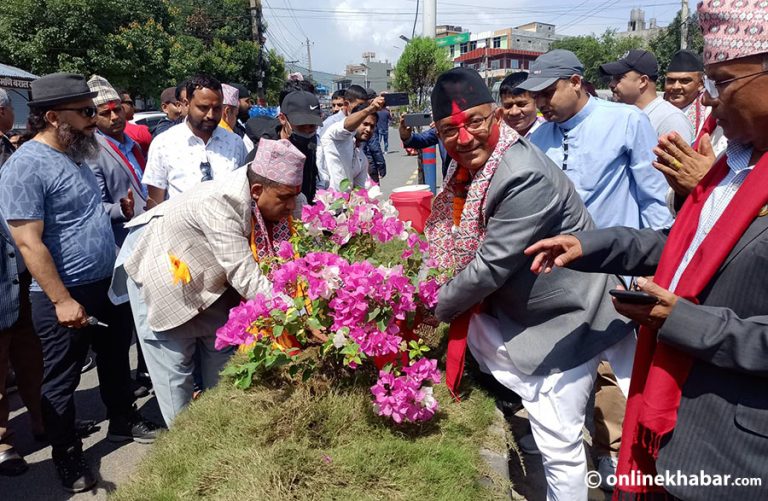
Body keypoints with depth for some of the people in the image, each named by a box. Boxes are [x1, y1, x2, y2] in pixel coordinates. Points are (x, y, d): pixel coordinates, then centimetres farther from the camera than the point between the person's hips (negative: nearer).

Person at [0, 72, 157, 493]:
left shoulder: (75, 153, 7)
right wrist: (62, 300, -23)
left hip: (107, 283, 8)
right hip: (66, 295, -8)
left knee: (115, 358, 22)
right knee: (61, 380, 10)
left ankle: (124, 421, 42)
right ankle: (67, 456, 27)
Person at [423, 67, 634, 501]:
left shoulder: (526, 176, -30)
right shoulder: (469, 166, -1)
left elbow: (492, 264, -28)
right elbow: (456, 244, 8)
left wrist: (435, 308, -15)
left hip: (567, 320, -7)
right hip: (518, 312, 8)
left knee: (558, 444, 7)